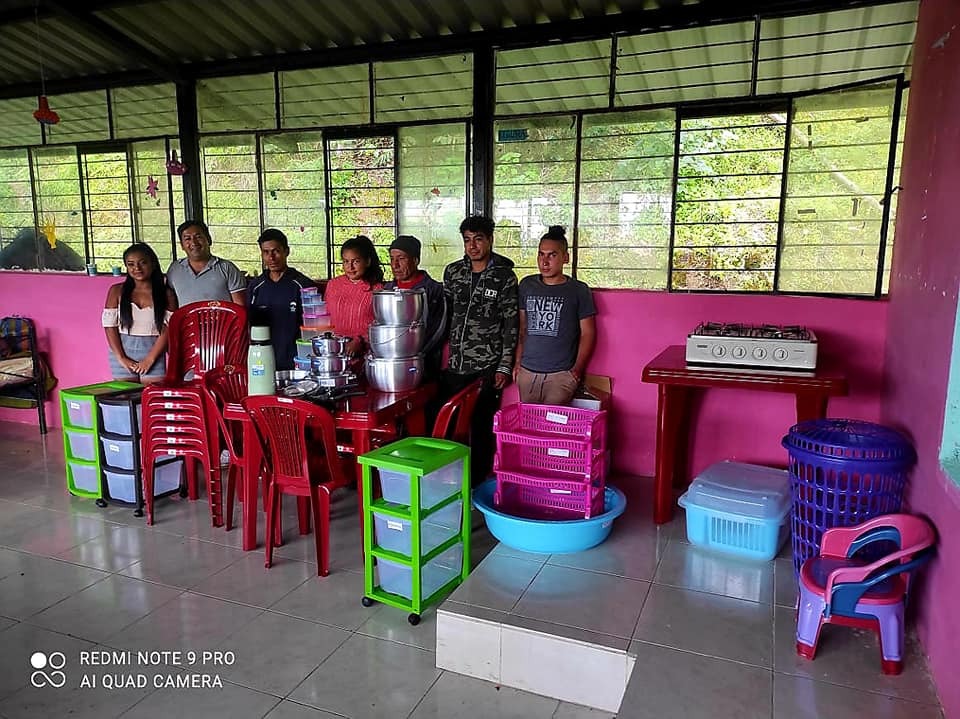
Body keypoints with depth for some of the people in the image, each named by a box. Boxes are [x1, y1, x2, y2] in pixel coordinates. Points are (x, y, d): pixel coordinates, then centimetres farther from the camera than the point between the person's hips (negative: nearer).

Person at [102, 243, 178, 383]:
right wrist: (121, 358, -6)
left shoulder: (166, 294, 3)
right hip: (123, 353, 1)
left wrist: (150, 358, -12)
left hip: (154, 353, -1)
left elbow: (168, 329, -3)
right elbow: (109, 326, 3)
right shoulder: (117, 291, 7)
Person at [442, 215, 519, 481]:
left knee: (481, 426, 3)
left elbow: (511, 325, -4)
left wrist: (505, 367, -7)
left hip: (486, 367, -4)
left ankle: (477, 483, 19)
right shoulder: (452, 272, 7)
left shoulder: (504, 277, -4)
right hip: (454, 364, 4)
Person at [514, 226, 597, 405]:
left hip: (562, 375, -3)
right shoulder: (526, 285, 10)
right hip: (527, 372, 3)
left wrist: (577, 370, -6)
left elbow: (588, 333, 2)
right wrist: (518, 362, 7)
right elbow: (521, 328, 14)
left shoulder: (579, 290, 1)